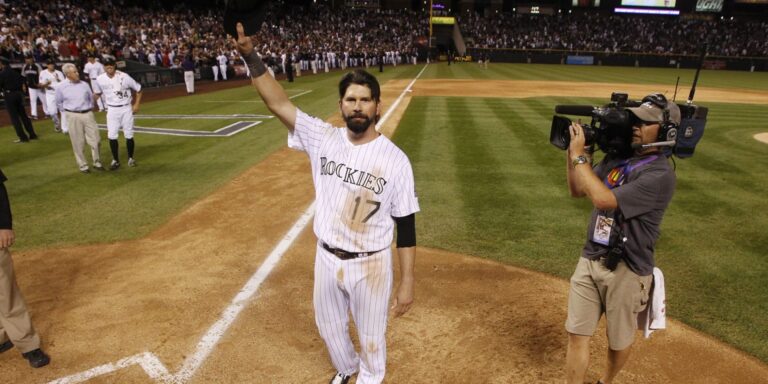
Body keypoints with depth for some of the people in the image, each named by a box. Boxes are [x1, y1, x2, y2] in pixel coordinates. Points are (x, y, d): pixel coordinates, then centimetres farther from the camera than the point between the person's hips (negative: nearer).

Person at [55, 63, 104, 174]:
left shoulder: (84, 84, 4)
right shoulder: (61, 87, -1)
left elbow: (91, 98, 17)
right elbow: (59, 103, 11)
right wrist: (67, 113, 8)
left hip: (87, 114, 2)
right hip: (73, 116, -2)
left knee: (95, 140, 3)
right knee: (78, 143, 3)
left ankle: (97, 162, 18)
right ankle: (83, 165, 14)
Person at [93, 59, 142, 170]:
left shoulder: (124, 76, -11)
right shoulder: (100, 79, -4)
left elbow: (138, 89, -1)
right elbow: (97, 93, 13)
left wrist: (136, 104, -6)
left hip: (126, 108, -2)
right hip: (112, 110, 2)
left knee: (129, 135, 4)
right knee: (112, 136, -1)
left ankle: (130, 158, 21)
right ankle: (115, 160, 12)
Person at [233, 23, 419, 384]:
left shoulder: (395, 160, -16)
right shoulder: (323, 139, -7)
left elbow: (406, 226, -12)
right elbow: (279, 103, -15)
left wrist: (407, 283, -10)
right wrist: (251, 57, -28)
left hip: (371, 265, -3)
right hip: (327, 259, 4)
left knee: (371, 337, 18)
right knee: (329, 327, 26)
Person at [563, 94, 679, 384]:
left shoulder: (660, 174, -19)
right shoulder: (617, 157, 4)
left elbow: (604, 200, -28)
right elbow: (577, 191, 10)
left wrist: (579, 155, -21)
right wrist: (571, 151, -3)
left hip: (626, 270, -5)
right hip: (589, 260, 6)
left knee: (619, 340, 17)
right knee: (576, 335, 7)